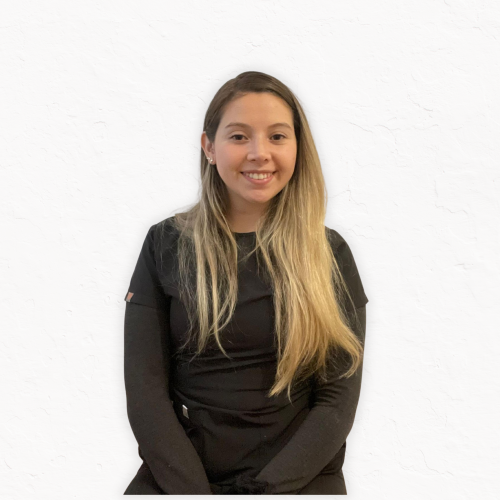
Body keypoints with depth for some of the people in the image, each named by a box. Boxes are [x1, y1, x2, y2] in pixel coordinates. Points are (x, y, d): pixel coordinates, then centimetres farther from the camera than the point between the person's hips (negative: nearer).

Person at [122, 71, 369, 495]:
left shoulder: (329, 254, 5)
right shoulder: (166, 244, 6)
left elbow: (339, 399, 1)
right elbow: (145, 390, 1)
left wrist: (266, 489, -10)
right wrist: (193, 491, -11)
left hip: (298, 475, 0)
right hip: (178, 473, 0)